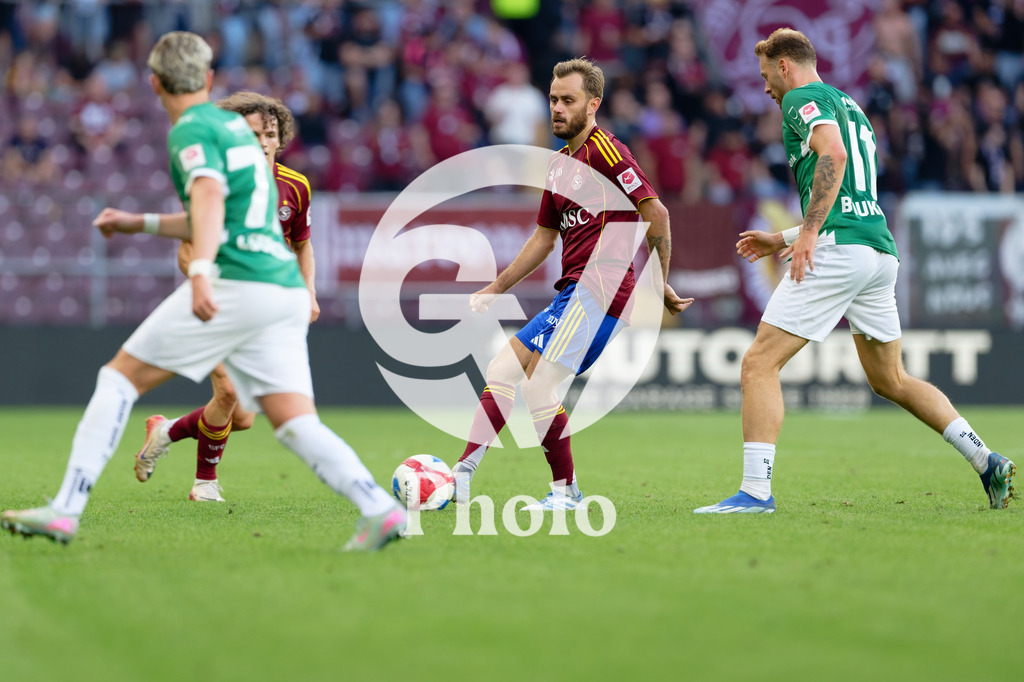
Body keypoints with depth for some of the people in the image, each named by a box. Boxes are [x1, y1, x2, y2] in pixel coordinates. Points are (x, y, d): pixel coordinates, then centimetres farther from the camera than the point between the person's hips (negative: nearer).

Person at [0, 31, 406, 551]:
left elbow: (210, 197, -22)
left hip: (235, 286, -8)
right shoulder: (236, 124, 25)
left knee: (120, 376, 2)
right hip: (286, 289, 8)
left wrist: (201, 270, -38)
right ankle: (379, 509, -19)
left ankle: (65, 510, -3)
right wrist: (141, 224, 44)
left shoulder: (191, 130, -2)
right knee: (296, 425, 1)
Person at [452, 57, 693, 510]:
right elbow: (544, 238, 28)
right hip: (573, 293, 10)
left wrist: (659, 284, -12)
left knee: (537, 382, -15)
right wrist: (494, 290, 27)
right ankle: (461, 478, 3)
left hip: (600, 289, -10)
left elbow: (656, 213, -14)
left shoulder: (604, 150, -9)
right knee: (502, 370, 5)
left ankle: (566, 491, -4)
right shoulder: (560, 162, 20)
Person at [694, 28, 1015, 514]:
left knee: (759, 364, -6)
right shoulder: (851, 108, 27)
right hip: (881, 251, 9)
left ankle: (756, 491, -13)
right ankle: (986, 462, 12)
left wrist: (808, 232, -24)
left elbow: (833, 154, -20)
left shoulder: (802, 98, 0)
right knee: (890, 380, 19)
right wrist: (782, 240, 36)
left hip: (837, 252, -9)